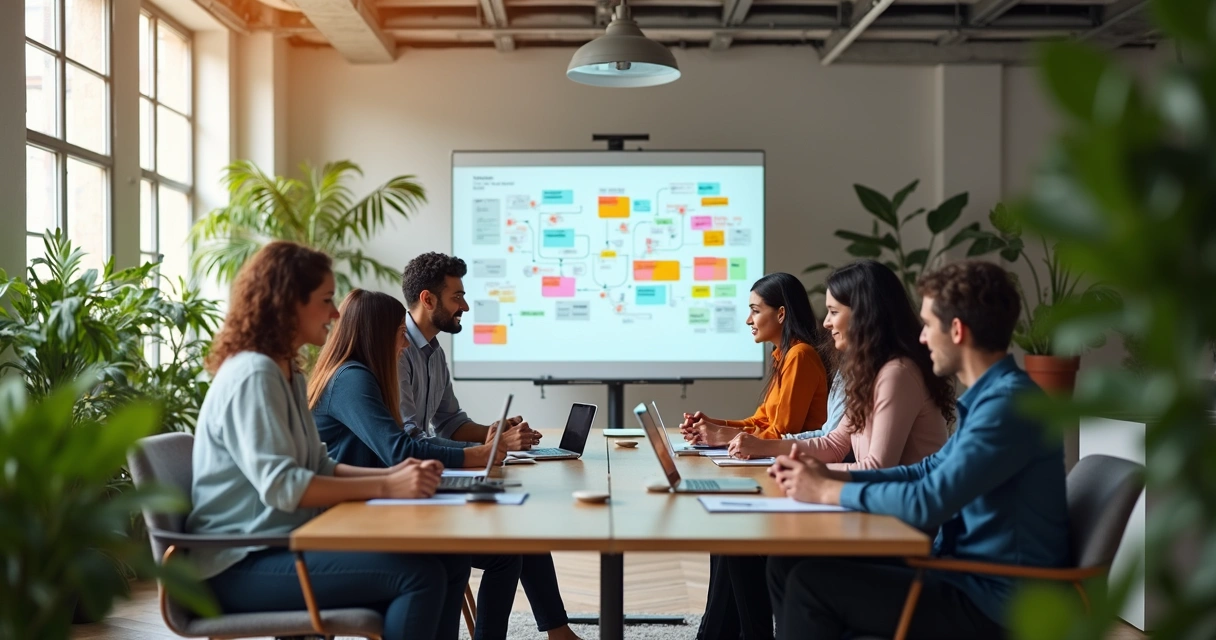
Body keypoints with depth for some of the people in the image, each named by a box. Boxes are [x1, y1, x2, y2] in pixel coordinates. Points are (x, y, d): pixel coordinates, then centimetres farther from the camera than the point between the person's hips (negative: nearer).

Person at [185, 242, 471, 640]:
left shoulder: (286, 374, 16)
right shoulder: (253, 375, -16)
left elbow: (319, 467, 15)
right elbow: (280, 486, -24)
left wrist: (392, 473, -2)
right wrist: (385, 487, -25)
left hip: (285, 545, 10)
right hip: (245, 564, -10)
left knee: (449, 563, -2)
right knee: (419, 575, -24)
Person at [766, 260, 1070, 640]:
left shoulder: (1009, 403, -21)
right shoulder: (990, 396, 11)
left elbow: (929, 502, -27)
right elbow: (931, 472, 19)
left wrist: (828, 492, -14)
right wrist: (832, 475, 6)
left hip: (991, 602, -9)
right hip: (965, 570, 9)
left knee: (811, 582, -15)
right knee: (789, 563, 2)